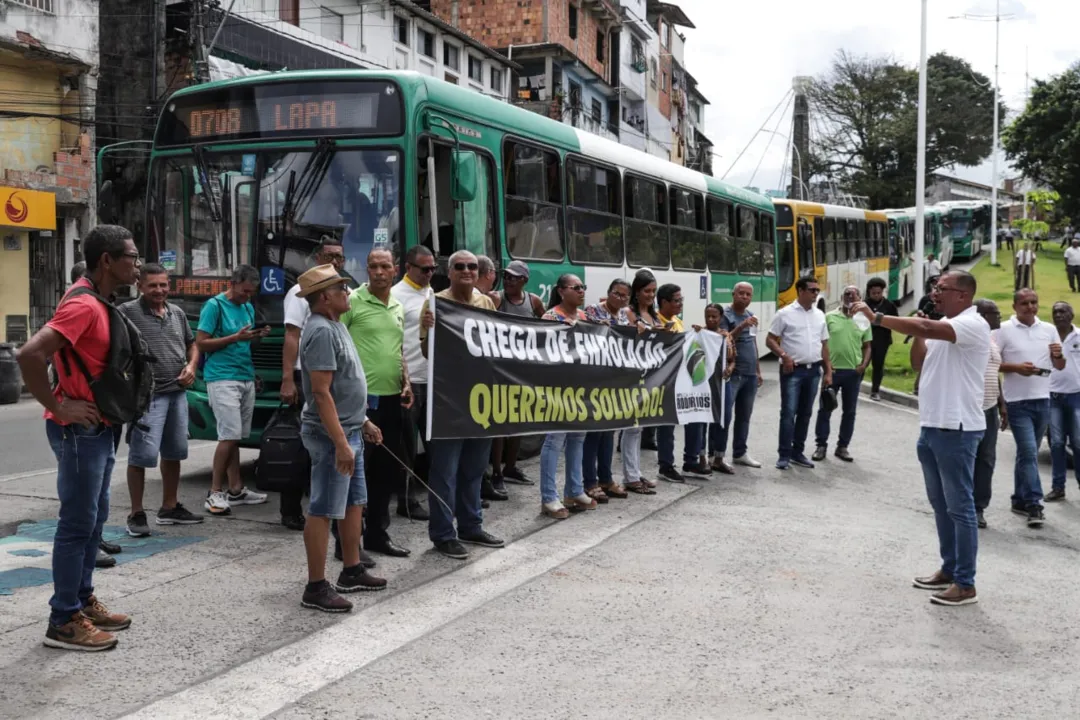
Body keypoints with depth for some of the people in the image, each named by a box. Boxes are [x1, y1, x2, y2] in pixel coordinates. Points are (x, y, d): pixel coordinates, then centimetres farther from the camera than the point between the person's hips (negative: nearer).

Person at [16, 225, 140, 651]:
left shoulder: (100, 303, 11)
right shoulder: (83, 305, -20)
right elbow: (28, 355, -29)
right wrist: (58, 407, -21)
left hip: (98, 427, 10)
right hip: (79, 430, -10)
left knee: (94, 518, 16)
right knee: (77, 523, -4)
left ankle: (83, 601, 27)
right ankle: (64, 621, 4)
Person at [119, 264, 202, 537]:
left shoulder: (177, 313, 13)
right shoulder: (128, 312, -8)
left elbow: (192, 344, 24)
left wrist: (191, 366, 5)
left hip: (178, 393, 7)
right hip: (147, 395, -7)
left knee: (174, 452, 15)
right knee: (143, 455, -8)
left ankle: (169, 508, 28)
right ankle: (136, 514, 4)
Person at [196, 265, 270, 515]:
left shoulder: (248, 307, 16)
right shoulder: (215, 305, -6)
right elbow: (201, 343, -10)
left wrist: (257, 336, 1)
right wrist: (236, 337, -17)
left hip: (246, 378, 7)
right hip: (222, 378, -7)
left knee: (235, 437, 10)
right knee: (229, 435, -12)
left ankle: (235, 490, 14)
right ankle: (215, 493, -5)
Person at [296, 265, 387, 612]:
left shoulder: (335, 326, 13)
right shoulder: (321, 331, -18)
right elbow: (322, 393, -24)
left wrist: (364, 422, 23)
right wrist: (341, 443, -26)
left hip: (350, 430, 10)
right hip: (331, 434, -10)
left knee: (354, 503, 17)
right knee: (323, 511, -4)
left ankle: (352, 571, 29)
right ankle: (316, 588, 2)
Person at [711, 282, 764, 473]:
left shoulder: (751, 315, 16)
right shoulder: (725, 315, -8)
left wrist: (758, 371, 22)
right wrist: (742, 326, -31)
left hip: (750, 374, 8)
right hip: (731, 374, -8)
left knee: (744, 416, 13)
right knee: (724, 415, -10)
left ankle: (740, 453, 23)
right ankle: (716, 457, -8)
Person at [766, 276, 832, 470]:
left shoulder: (820, 316, 12)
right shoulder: (785, 314, -5)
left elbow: (824, 345, 16)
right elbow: (770, 340, -4)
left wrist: (828, 371, 12)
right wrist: (784, 355, -19)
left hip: (814, 370, 5)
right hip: (792, 370, -5)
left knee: (805, 413, 10)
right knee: (788, 412, -7)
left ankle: (797, 452, 19)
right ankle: (784, 454, -2)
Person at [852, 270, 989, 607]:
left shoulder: (972, 324, -15)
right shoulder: (941, 326, 15)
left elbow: (926, 328, -31)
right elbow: (918, 362, 18)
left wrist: (876, 317, -26)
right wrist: (919, 331, 2)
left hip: (956, 429, -10)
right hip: (932, 427, 10)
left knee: (959, 506, -4)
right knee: (941, 504, 17)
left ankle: (966, 584, 2)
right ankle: (949, 570, 29)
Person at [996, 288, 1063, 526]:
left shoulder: (1049, 330, 10)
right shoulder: (1004, 330, -4)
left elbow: (1060, 367, 15)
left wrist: (1058, 355, -8)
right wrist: (1016, 368, -18)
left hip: (1042, 400, 5)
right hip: (1018, 401, -5)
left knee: (1027, 453, 13)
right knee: (1029, 453, -11)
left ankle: (1020, 500, 22)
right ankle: (1033, 505, -11)